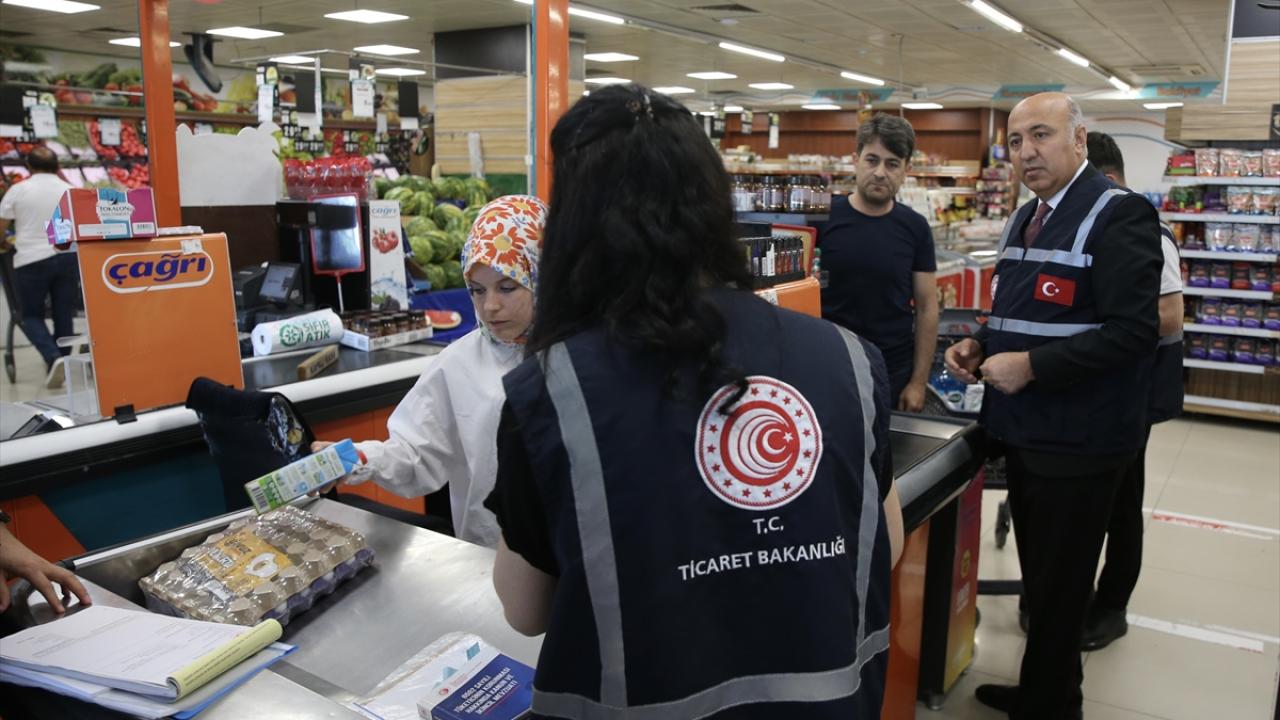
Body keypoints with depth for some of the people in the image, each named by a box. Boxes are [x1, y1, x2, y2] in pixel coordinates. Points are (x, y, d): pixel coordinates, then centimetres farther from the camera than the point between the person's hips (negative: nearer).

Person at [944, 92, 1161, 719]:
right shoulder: (1024, 219, 12)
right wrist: (981, 344, 2)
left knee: (1059, 586, 5)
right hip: (1026, 430, 9)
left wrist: (1031, 365, -24)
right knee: (1038, 574, 21)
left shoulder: (1119, 214, -15)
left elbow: (1133, 330, -24)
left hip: (1077, 440, -8)